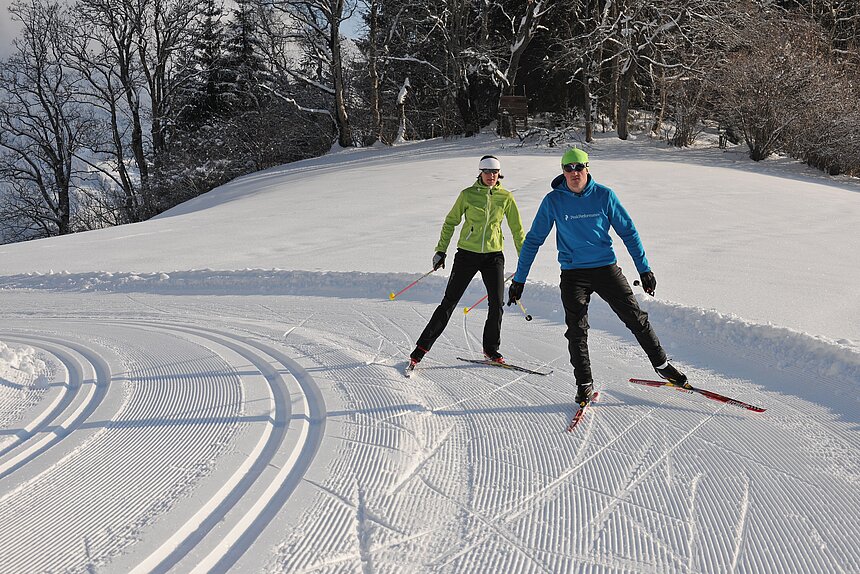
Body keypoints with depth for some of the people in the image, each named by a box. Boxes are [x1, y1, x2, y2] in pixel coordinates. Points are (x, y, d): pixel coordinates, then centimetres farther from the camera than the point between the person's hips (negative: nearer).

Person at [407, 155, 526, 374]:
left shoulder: (506, 197, 2)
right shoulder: (468, 194, -3)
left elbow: (517, 230, 9)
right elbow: (450, 222, 6)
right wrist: (441, 250, 3)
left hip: (493, 255, 2)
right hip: (467, 254, -2)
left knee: (497, 304, -2)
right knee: (449, 302, -2)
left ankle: (491, 349, 19)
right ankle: (422, 347, 4)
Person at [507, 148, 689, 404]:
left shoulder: (604, 195, -4)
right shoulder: (553, 201, -4)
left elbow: (628, 231, 3)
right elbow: (533, 240, 2)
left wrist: (644, 268, 1)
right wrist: (519, 279, 1)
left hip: (606, 268, 1)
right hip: (573, 274, 0)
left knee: (636, 318, 3)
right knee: (577, 331, -4)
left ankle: (662, 365, 20)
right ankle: (584, 384, 8)